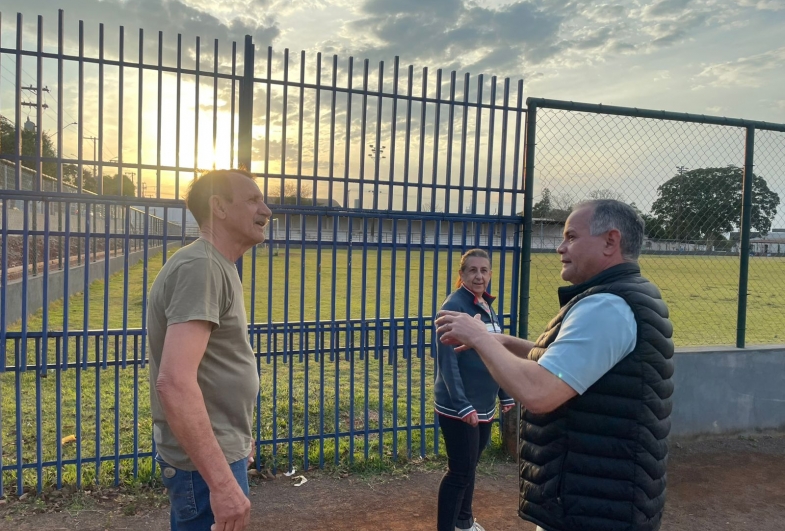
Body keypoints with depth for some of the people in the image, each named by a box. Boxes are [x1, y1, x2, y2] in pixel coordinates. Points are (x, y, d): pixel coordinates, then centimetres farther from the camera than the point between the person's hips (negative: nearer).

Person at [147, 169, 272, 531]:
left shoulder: (217, 267, 11)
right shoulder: (200, 266, -21)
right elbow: (175, 383, -31)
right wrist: (222, 482, -30)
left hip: (219, 451, 10)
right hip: (205, 462, -10)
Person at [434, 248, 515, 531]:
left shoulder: (487, 307, 7)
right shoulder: (454, 306, -16)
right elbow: (447, 359, -21)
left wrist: (506, 396, 15)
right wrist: (462, 405, -25)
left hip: (484, 404, 8)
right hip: (458, 406, -8)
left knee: (470, 465, 21)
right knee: (460, 470, 1)